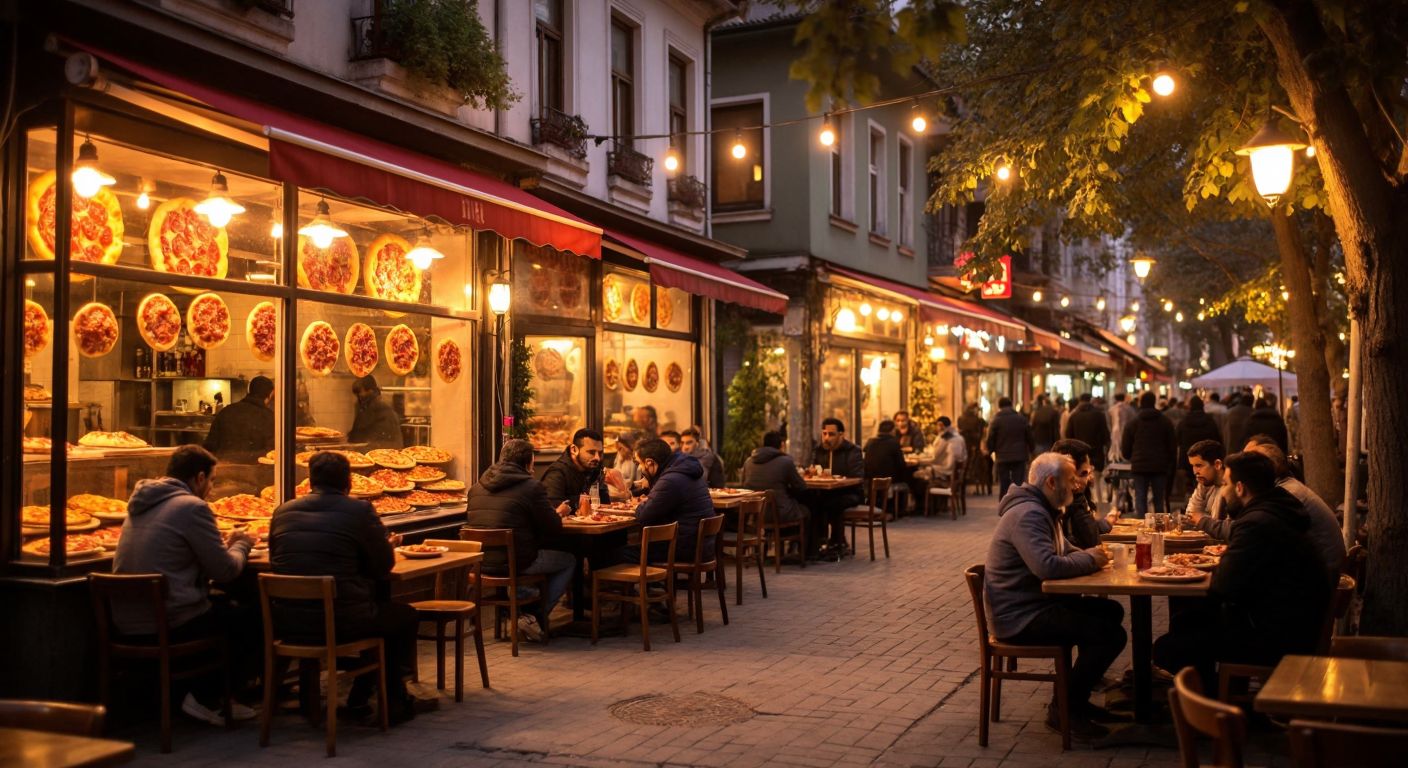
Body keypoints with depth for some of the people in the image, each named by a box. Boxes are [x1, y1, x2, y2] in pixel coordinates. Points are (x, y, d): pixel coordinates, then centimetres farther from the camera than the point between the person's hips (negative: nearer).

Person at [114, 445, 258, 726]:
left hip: (127, 621, 9)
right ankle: (204, 698, 11)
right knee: (253, 618, 5)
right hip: (168, 623, -9)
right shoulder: (192, 507, -13)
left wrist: (226, 544, 22)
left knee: (223, 607, 26)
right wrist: (242, 545, 11)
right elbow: (225, 570, -9)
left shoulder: (141, 503, 14)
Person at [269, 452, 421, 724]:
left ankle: (360, 697, 36)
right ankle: (394, 702, 28)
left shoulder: (283, 511, 5)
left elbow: (275, 561, 17)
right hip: (341, 622, -6)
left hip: (287, 623, 6)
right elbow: (384, 566, -2)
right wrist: (387, 545, 22)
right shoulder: (360, 510, -7)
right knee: (405, 615, 23)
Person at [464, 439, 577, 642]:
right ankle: (538, 617, 4)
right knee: (569, 561, 14)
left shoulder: (477, 486, 10)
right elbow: (553, 530, -5)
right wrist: (557, 514, 18)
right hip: (514, 562, -7)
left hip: (480, 562, 7)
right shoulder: (532, 487, -9)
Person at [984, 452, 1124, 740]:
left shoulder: (1040, 510, 14)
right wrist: (1090, 559, -16)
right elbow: (1048, 566, -33)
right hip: (1019, 617, -11)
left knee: (1111, 611, 13)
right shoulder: (1028, 515, -21)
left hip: (1037, 602, 11)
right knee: (1110, 634, -16)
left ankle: (1075, 696, 20)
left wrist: (1091, 555, 2)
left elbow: (1064, 551, 24)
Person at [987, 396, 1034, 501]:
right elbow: (1029, 437, 5)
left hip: (1003, 457, -2)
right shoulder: (1022, 418, 2)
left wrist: (990, 451, 12)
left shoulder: (996, 420, -6)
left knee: (1004, 484, 5)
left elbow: (990, 439, -6)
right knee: (1018, 484, 5)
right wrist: (1031, 450, 20)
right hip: (1019, 457, 2)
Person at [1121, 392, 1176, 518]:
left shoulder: (1132, 424, -1)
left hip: (1139, 466, -1)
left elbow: (1125, 450, 2)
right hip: (1160, 466, 1)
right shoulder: (1166, 422, 1)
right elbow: (1173, 446, 3)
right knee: (1160, 501, 9)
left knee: (1140, 500, 3)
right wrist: (1171, 463, 16)